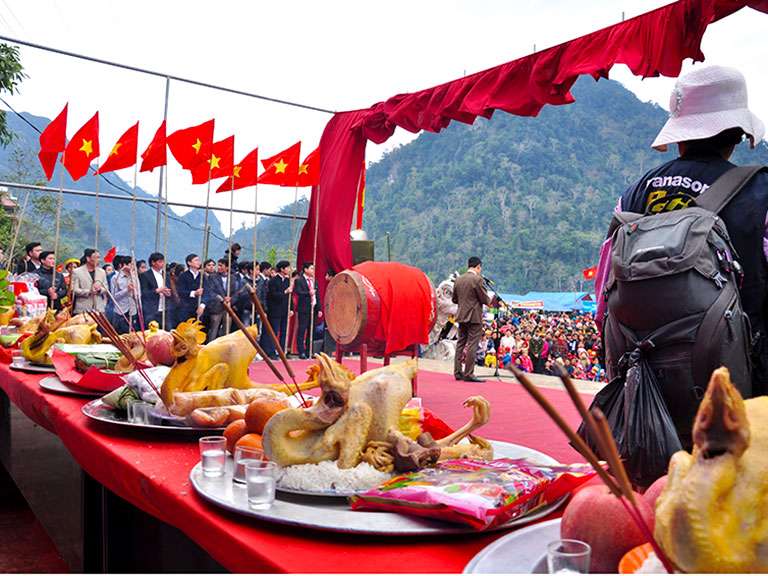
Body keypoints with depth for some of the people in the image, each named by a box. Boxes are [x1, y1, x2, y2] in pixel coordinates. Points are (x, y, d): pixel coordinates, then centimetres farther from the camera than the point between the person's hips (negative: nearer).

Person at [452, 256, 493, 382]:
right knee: (472, 345, -3)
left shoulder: (458, 279, 7)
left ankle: (458, 372, 14)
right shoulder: (477, 279, -12)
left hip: (461, 316, 7)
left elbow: (454, 299, 13)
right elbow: (484, 299, -11)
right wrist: (490, 302, 9)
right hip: (474, 317, -6)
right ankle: (468, 374, -2)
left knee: (461, 343, 12)